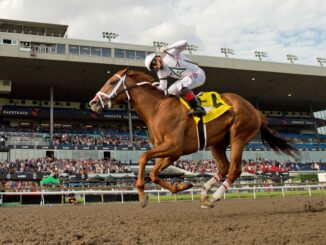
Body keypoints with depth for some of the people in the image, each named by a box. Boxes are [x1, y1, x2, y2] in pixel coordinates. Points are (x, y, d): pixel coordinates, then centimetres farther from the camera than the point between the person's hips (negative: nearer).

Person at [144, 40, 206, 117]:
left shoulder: (170, 54, -17)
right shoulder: (161, 73, 0)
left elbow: (184, 43, -27)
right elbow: (163, 87, 1)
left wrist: (167, 48, -28)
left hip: (198, 73, -9)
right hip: (185, 80, 9)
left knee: (181, 85, -31)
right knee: (170, 91, 2)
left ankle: (199, 108, -30)